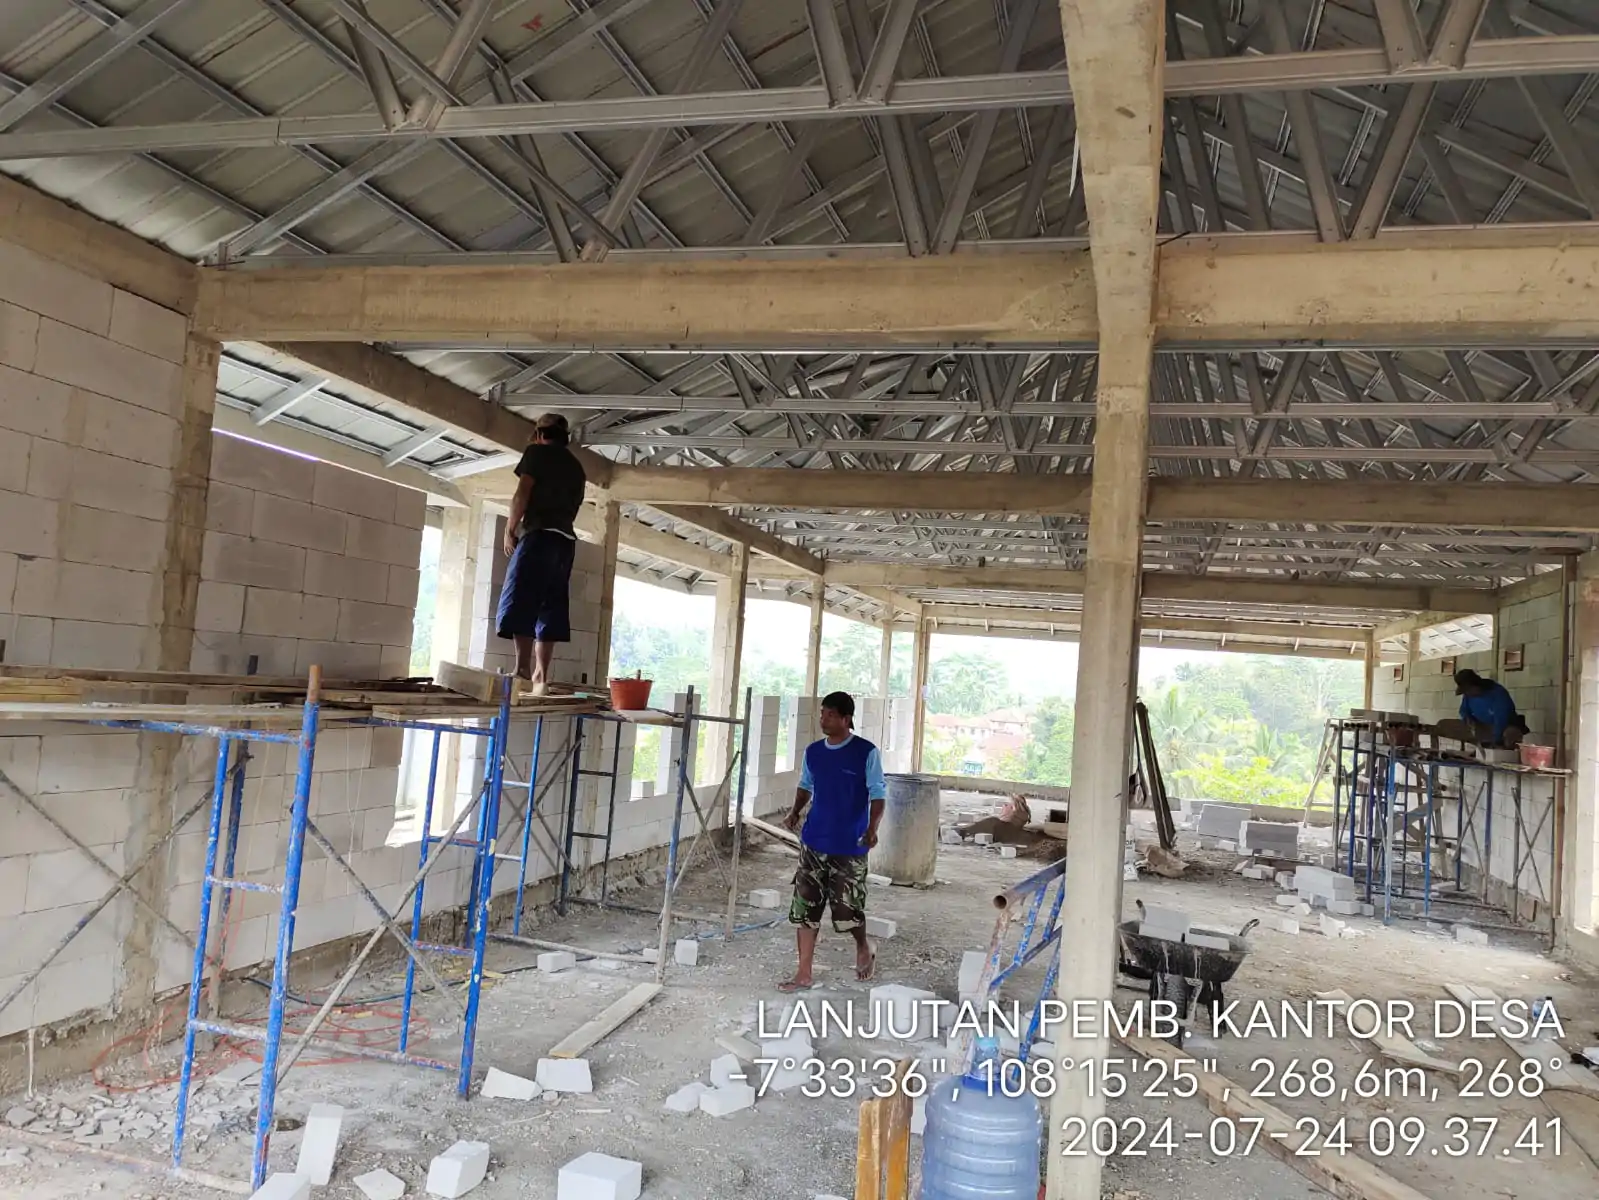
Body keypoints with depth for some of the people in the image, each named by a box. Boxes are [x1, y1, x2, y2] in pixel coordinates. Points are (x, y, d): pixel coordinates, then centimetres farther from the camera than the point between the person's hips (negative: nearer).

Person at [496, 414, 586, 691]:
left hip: (540, 534, -6)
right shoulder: (577, 467, 25)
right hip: (566, 540, 7)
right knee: (549, 607, 3)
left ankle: (523, 667, -23)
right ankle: (541, 675, -3)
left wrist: (510, 530, 3)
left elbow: (522, 494, -3)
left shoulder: (537, 452, 7)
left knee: (519, 602, -11)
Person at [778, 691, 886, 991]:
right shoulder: (813, 752, 4)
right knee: (804, 908, 4)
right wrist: (795, 811, 1)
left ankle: (863, 947, 33)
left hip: (849, 845, -4)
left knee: (847, 910, 1)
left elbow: (878, 794, -8)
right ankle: (803, 974, 14)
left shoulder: (866, 752, -10)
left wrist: (873, 827, -23)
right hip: (813, 842, 4)